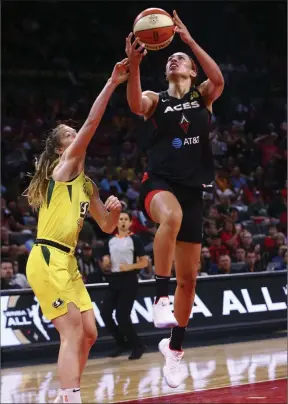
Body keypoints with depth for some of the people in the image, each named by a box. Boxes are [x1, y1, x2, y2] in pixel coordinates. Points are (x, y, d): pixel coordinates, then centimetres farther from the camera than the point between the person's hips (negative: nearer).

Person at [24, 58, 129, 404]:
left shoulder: (86, 184, 17)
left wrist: (113, 210, 1)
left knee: (88, 333, 9)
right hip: (47, 261, -9)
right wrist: (111, 84, -19)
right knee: (73, 333, -15)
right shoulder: (63, 168, -6)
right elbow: (91, 124, -17)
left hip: (67, 262, 9)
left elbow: (106, 226, 24)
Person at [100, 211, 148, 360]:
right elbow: (105, 266, 19)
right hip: (114, 280, 6)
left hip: (129, 281, -6)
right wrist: (105, 264, -4)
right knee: (105, 312, -4)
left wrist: (130, 267, -20)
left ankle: (137, 346, 4)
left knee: (122, 316, -13)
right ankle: (121, 343, 13)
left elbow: (144, 262, -5)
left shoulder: (135, 239, -3)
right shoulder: (110, 241, 13)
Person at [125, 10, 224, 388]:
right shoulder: (155, 100, 7)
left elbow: (219, 79, -13)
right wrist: (134, 65, -33)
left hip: (191, 189, 3)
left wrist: (189, 40, -18)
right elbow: (135, 104, -18)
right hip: (159, 183, -3)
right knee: (172, 215, -42)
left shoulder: (203, 96, 11)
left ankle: (174, 347, 24)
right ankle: (161, 296, -36)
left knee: (189, 277, 7)